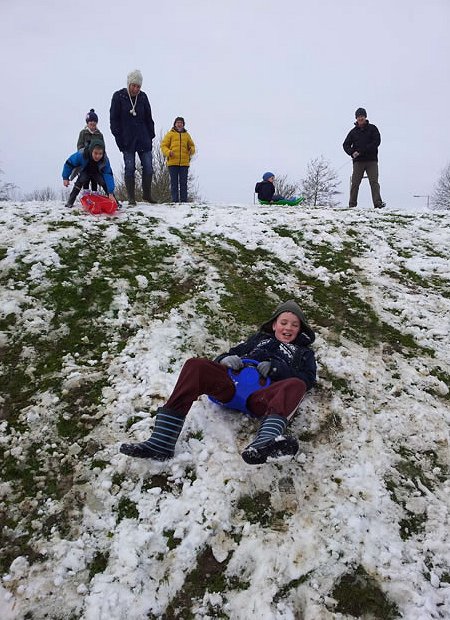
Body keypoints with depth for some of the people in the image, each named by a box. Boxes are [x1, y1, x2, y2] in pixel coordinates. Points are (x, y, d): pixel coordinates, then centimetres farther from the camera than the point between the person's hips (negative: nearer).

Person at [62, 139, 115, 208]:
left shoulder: (105, 160, -35)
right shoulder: (81, 155, -38)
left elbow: (108, 175, -40)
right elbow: (69, 163, -24)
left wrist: (111, 193, -49)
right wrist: (65, 178, -26)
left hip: (97, 173, 1)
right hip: (84, 171, -1)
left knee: (104, 182, -23)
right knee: (81, 179, -29)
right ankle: (70, 202, -24)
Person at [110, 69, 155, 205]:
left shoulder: (143, 97, 7)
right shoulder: (118, 96, -1)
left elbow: (148, 119, 14)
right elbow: (114, 119, -1)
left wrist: (151, 136, 6)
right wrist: (119, 139, -7)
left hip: (143, 139, 3)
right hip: (127, 140, -3)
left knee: (148, 168, 0)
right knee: (130, 169, -1)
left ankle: (147, 195, 15)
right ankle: (131, 198, 6)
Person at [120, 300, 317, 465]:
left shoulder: (303, 352, 30)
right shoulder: (259, 338, 35)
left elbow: (308, 379, 11)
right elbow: (234, 353, 28)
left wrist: (275, 368, -5)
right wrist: (226, 359, 3)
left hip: (263, 398, -2)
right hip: (232, 386, 2)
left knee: (296, 385, -33)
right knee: (196, 365, -24)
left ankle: (262, 445, -63)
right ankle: (161, 443, -34)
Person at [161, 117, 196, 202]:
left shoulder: (186, 135, 15)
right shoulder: (170, 134, 7)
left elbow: (191, 145, 21)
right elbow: (163, 145, 5)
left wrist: (192, 150, -2)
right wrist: (168, 152, -13)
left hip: (184, 162, 2)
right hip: (173, 162, -2)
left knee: (183, 182, 2)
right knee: (174, 182, 0)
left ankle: (184, 199, 5)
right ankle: (175, 199, 3)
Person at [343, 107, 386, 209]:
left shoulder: (372, 128, 9)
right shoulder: (353, 131, 15)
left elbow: (377, 141, -2)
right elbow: (346, 145, 12)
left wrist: (363, 150, -12)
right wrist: (352, 152, -10)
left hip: (371, 160, -1)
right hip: (358, 161, 2)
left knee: (374, 182, -9)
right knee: (355, 183, -3)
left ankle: (378, 203, -16)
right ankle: (352, 204, 0)